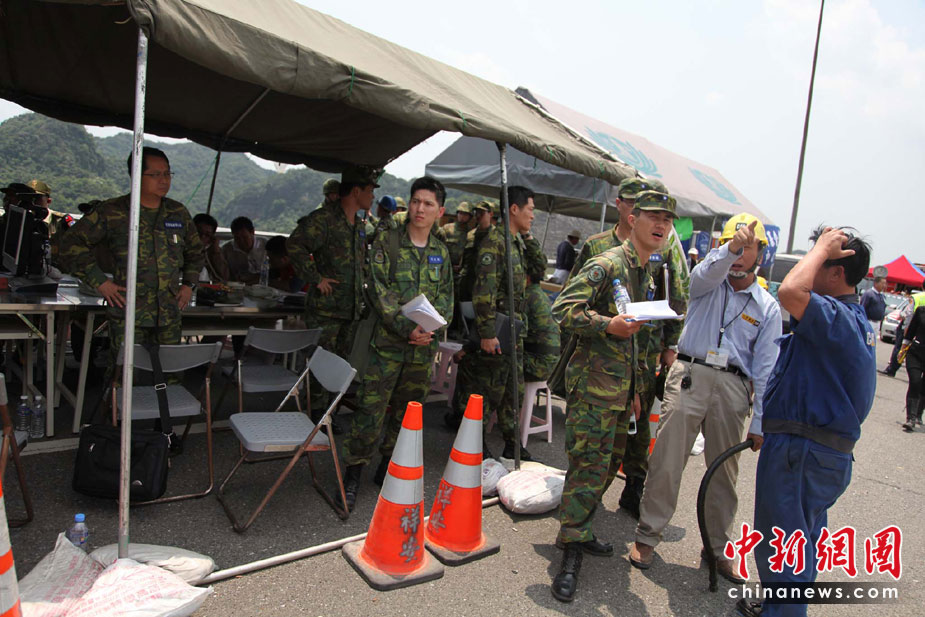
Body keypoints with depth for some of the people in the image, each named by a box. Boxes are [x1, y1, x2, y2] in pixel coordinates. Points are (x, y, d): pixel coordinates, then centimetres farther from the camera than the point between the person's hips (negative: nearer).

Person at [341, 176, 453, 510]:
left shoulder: (440, 252, 11)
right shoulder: (386, 242, -2)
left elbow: (445, 297, 9)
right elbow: (380, 291, -9)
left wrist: (429, 329, -9)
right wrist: (407, 328, -18)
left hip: (424, 346, 4)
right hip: (388, 342, -4)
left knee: (406, 410, 13)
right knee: (371, 409, -3)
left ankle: (388, 468, 30)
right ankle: (353, 474, 12)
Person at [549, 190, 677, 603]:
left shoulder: (647, 277, 17)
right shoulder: (606, 264, -11)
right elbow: (562, 309, -18)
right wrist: (608, 324, -28)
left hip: (619, 388, 9)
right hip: (592, 385, -9)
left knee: (607, 465, 15)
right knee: (588, 465, -9)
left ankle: (578, 532, 30)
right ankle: (571, 553, 4)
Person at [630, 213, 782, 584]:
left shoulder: (767, 308, 12)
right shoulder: (708, 283, 9)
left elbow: (765, 368, 8)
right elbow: (709, 271, -18)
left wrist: (760, 423, 4)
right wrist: (731, 248, -39)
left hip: (732, 387, 2)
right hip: (690, 374, -2)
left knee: (724, 471, 11)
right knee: (667, 459, -3)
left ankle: (717, 546, 29)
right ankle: (647, 535, 11)